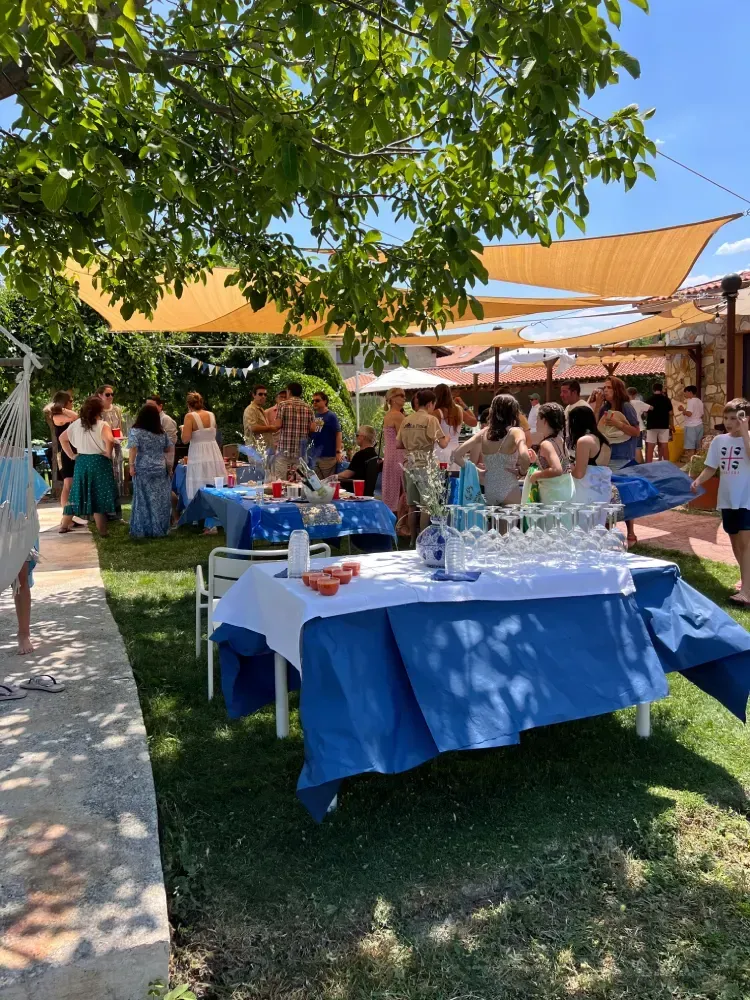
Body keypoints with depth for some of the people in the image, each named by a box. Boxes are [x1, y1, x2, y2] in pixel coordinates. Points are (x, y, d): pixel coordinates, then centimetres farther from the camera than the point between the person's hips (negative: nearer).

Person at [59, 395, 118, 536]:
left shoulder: (76, 424, 8)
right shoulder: (102, 425, -11)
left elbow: (62, 438, 15)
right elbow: (109, 440, -29)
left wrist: (72, 455, 15)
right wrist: (108, 454, -13)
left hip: (81, 462, 5)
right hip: (98, 462, -5)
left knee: (77, 493, 15)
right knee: (98, 496, -1)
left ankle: (64, 525, 21)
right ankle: (102, 531, 2)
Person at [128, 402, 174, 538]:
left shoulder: (135, 431, -4)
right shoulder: (162, 432, 9)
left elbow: (133, 449, -14)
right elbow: (170, 449, 13)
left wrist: (131, 465, -10)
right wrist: (168, 465, 23)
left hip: (143, 470, -3)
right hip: (160, 470, 3)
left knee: (144, 500, 2)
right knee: (160, 500, 6)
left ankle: (142, 530, 6)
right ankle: (159, 529, 11)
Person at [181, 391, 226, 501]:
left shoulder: (190, 416, -7)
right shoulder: (211, 415, 8)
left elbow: (185, 439, -11)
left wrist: (184, 429, 7)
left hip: (199, 456, -5)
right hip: (214, 454, 5)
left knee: (199, 492, -3)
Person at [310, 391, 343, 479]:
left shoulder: (331, 416, -5)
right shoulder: (314, 416, 12)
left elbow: (338, 434, -10)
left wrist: (338, 451, -16)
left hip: (328, 455, -6)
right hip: (314, 455, 6)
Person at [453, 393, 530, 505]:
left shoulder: (484, 433, 3)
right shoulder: (515, 432, -10)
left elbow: (457, 456, 0)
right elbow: (524, 457, -28)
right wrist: (522, 471, -8)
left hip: (489, 491, 4)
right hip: (509, 491, -4)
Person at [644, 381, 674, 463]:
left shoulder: (649, 400, -2)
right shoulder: (666, 400, 2)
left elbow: (646, 413, 6)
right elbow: (671, 414, 3)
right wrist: (672, 426, 12)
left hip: (651, 426, -1)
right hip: (664, 426, 1)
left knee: (650, 447, -1)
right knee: (664, 446, 5)